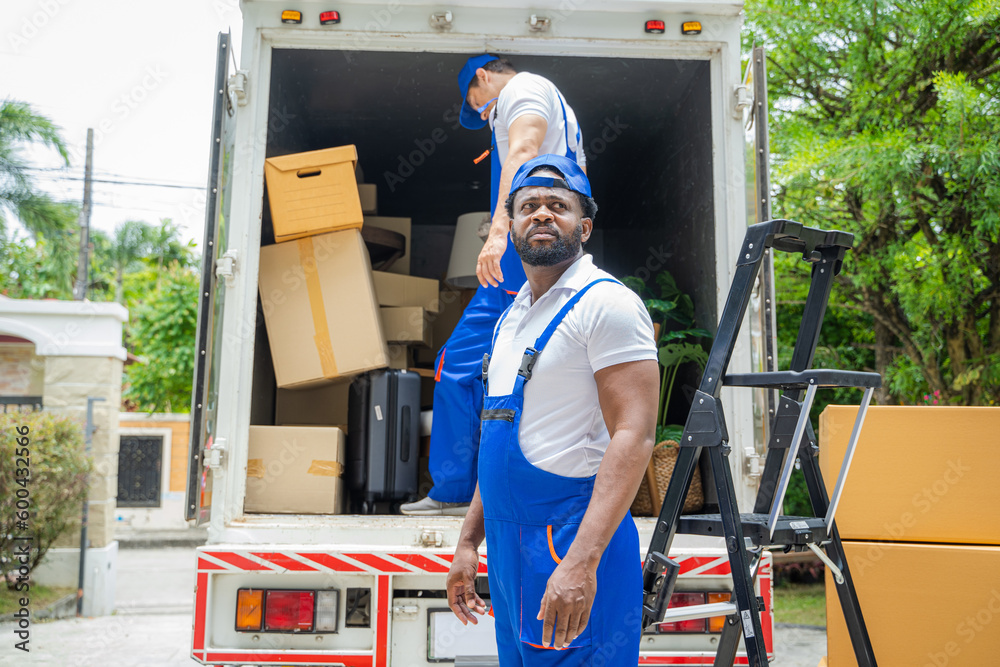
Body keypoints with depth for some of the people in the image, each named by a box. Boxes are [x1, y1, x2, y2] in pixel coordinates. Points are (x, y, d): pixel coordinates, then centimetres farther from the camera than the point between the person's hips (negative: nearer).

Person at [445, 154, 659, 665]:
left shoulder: (606, 303, -11)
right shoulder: (512, 316, 15)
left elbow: (634, 436, -20)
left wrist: (581, 561, -28)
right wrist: (468, 541, 16)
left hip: (572, 542, -8)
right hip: (508, 543, 8)